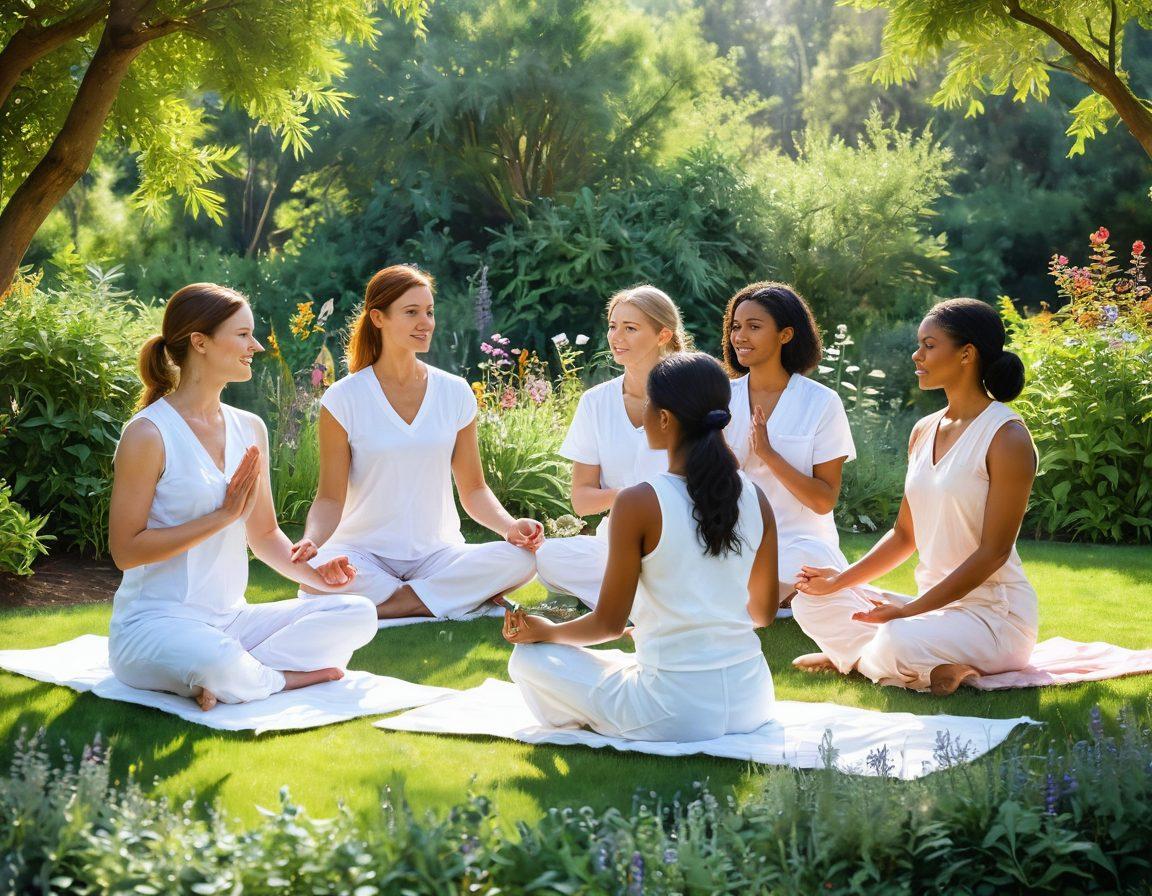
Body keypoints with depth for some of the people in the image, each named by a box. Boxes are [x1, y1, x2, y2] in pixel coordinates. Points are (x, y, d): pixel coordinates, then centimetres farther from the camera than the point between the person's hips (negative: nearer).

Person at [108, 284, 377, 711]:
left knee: (357, 614, -9)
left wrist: (315, 574, 1)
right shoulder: (149, 433, -11)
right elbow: (125, 550, -14)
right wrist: (221, 515, -17)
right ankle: (295, 675, -11)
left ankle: (247, 670, -17)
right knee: (218, 662, -40)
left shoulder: (249, 429, 11)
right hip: (156, 624, -7)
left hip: (229, 620, 7)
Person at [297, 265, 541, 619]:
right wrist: (312, 540, -26)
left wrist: (510, 525, -11)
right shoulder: (343, 398, -3)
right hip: (365, 554, -3)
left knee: (521, 558, -26)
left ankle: (378, 607, -18)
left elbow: (473, 489, 10)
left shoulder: (455, 393, 5)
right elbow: (330, 498, -4)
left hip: (437, 554, 3)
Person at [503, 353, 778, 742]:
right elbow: (763, 612, 11)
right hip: (751, 701, 6)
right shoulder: (756, 500, -1)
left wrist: (545, 631, 12)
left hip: (677, 713, -6)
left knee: (528, 659, 12)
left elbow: (610, 623, -8)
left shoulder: (638, 504, -16)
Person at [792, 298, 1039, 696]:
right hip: (936, 605, 8)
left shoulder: (1007, 437, -14)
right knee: (812, 601, 1)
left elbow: (993, 552, -18)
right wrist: (840, 581, 2)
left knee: (897, 642, -35)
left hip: (995, 614, -8)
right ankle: (930, 665, -8)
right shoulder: (924, 431, 11)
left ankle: (854, 657, -2)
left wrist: (908, 611, -21)